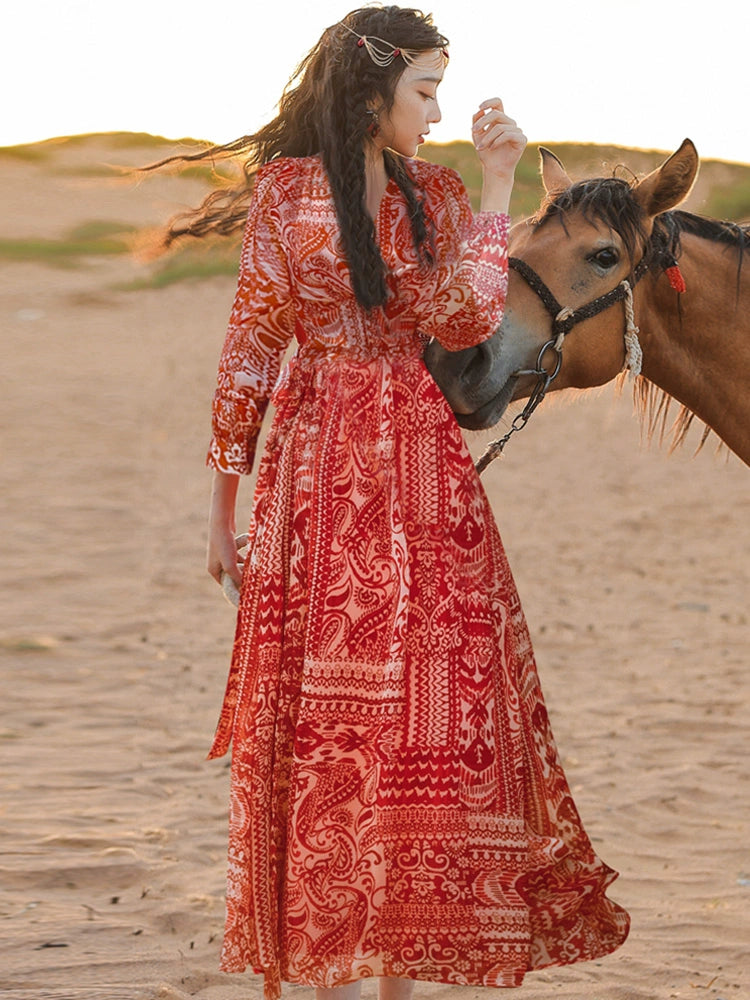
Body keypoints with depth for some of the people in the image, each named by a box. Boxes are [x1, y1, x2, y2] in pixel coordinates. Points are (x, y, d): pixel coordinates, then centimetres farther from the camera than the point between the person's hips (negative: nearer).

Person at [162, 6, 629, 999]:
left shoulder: (437, 195, 7)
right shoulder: (286, 193, -1)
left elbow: (465, 319, -9)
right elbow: (249, 352, 0)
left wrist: (495, 186, -10)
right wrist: (224, 504, 0)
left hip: (425, 473, 3)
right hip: (317, 471, -3)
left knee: (427, 709, 2)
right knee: (323, 713, 0)